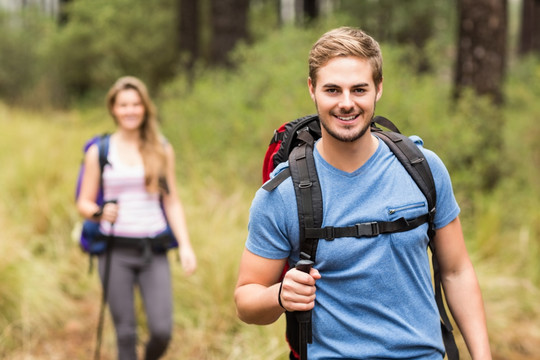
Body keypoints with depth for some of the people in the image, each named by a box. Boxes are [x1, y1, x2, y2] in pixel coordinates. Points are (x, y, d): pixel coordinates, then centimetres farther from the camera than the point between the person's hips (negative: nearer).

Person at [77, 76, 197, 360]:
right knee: (125, 332, 1)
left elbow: (172, 203, 9)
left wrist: (185, 245, -2)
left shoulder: (162, 150, 8)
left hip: (154, 251, 1)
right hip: (116, 251, -1)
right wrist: (100, 213, -16)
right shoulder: (99, 152, 4)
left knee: (162, 330, -6)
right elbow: (84, 203, 6)